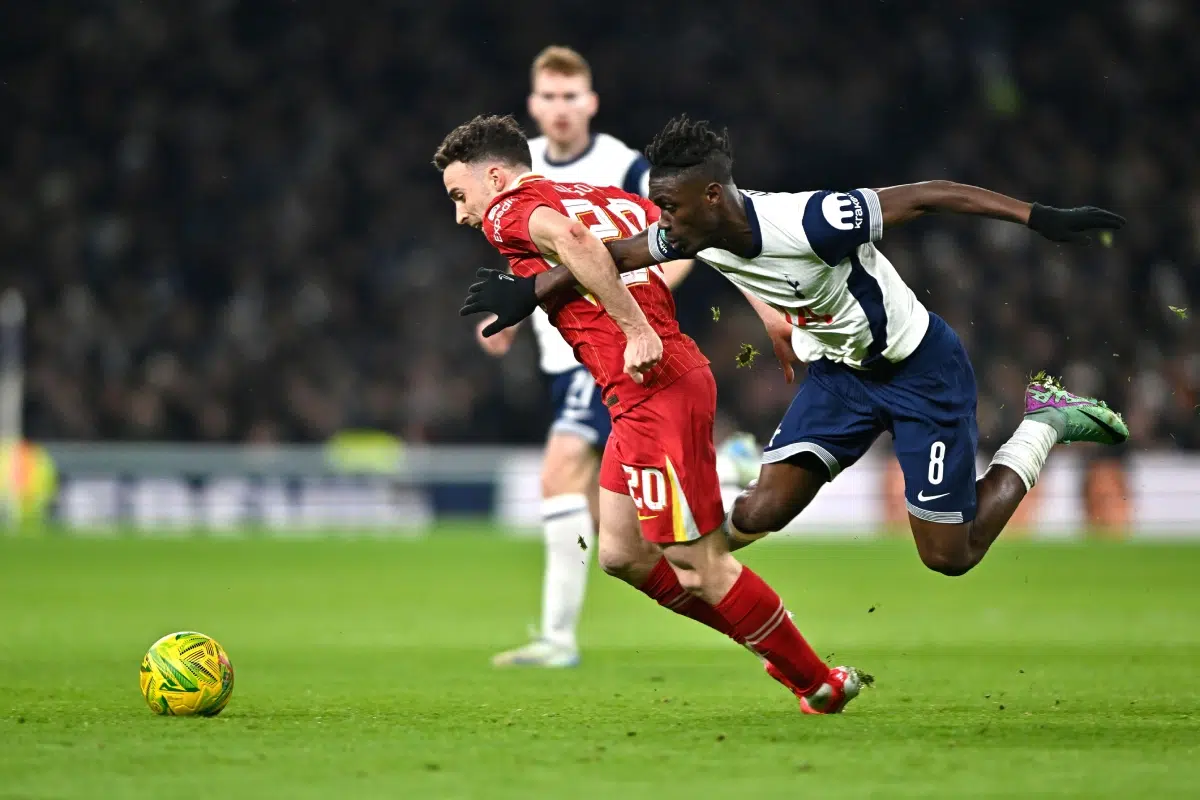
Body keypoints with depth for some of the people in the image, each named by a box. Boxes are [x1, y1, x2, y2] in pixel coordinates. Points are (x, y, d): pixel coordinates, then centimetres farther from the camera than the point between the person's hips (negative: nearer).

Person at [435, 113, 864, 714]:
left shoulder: (509, 211, -1)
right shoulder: (612, 198, 23)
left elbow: (570, 237, -24)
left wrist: (637, 329, -26)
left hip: (650, 389, -9)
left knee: (696, 564, -3)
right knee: (623, 555, 15)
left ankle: (819, 683, 4)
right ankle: (781, 649, 20)